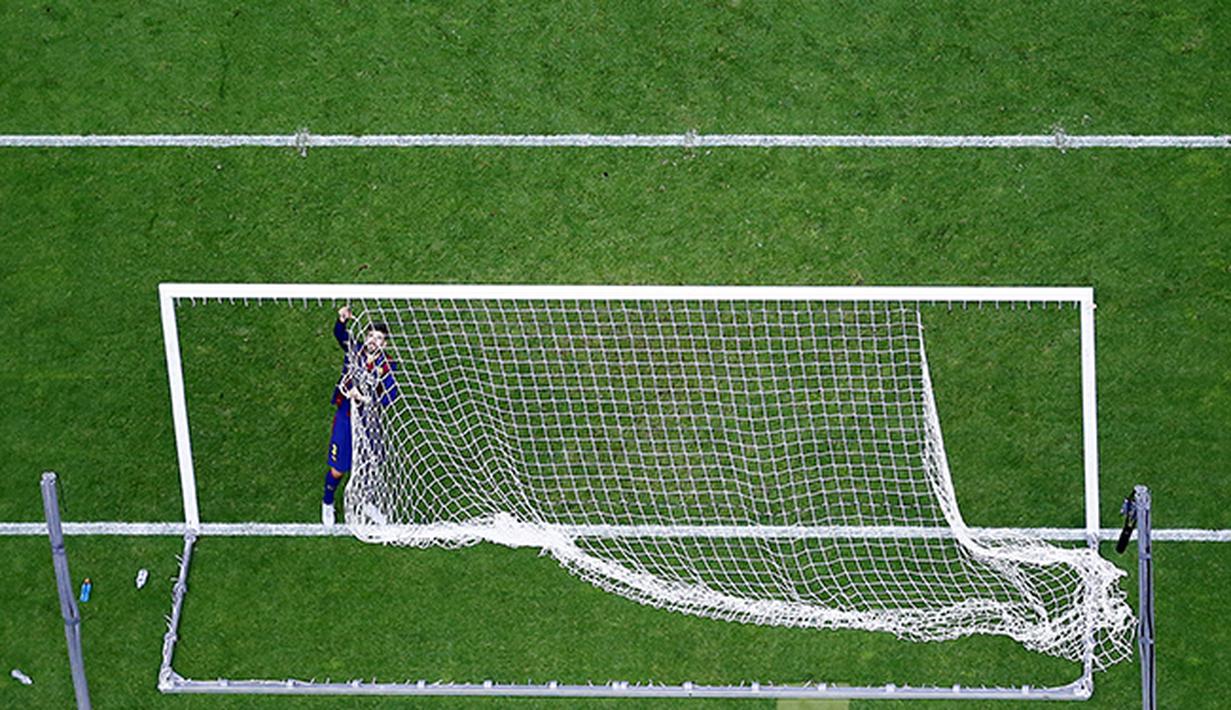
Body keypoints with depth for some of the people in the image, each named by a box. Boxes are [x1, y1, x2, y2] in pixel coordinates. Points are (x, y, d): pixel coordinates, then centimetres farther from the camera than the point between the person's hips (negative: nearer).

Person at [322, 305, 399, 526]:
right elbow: (340, 334, -23)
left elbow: (391, 394, -18)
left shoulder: (387, 366, -7)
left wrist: (368, 400, -33)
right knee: (337, 470, 4)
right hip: (345, 418, -1)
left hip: (369, 420, 1)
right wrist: (342, 320, -45)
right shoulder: (353, 351, -5)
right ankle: (327, 503, 32)